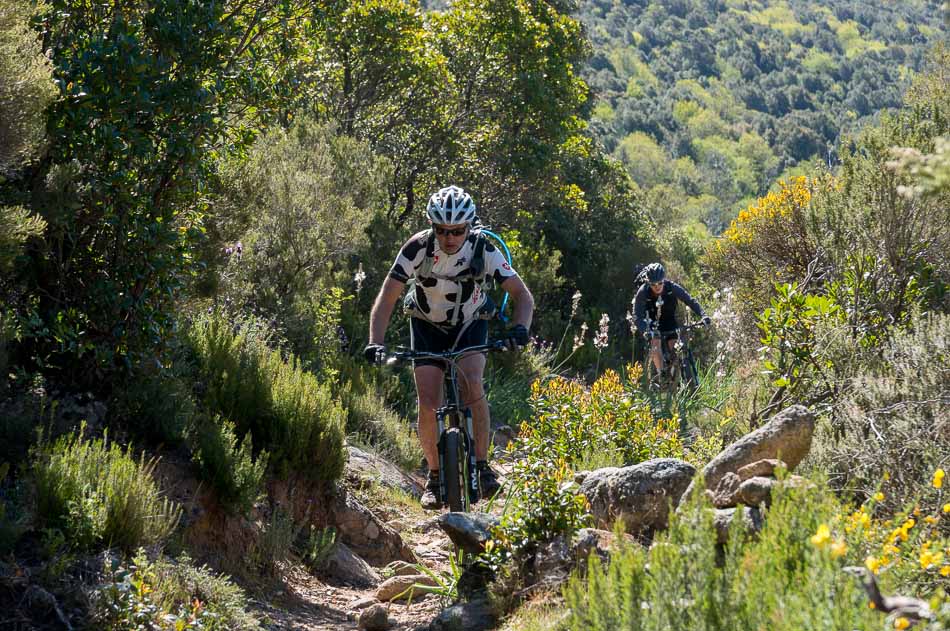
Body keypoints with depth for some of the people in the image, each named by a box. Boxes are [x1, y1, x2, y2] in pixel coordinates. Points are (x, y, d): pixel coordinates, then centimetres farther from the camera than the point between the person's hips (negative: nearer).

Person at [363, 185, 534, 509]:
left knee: (471, 384, -27)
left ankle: (481, 465, -13)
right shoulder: (418, 247, -26)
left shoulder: (483, 249, -25)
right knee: (429, 406, -13)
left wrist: (519, 328, -43)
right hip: (427, 327, 0)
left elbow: (522, 294, -23)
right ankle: (435, 475, 8)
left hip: (471, 325, 0)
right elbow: (387, 297, -26)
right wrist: (375, 343, -40)